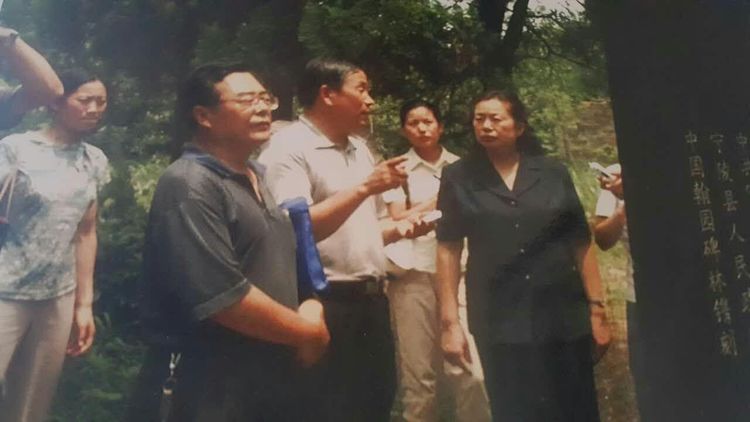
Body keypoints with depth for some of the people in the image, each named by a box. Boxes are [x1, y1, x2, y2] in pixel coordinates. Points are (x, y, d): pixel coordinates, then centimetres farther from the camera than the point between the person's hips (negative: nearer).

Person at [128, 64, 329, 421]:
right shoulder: (190, 186, -18)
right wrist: (307, 333, -14)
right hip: (206, 390, -8)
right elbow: (223, 297, -26)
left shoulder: (254, 177, 11)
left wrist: (311, 308, 0)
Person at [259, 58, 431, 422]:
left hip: (371, 301, 8)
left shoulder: (359, 148, 15)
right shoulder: (289, 148, -11)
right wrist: (365, 188, -23)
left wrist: (400, 228, 3)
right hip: (326, 305, -8)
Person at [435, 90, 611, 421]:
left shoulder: (553, 173, 3)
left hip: (563, 317, 2)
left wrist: (597, 308, 3)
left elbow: (581, 243, 5)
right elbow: (448, 250, -3)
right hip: (500, 323, -1)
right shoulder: (458, 178, 1)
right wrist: (450, 322, -7)